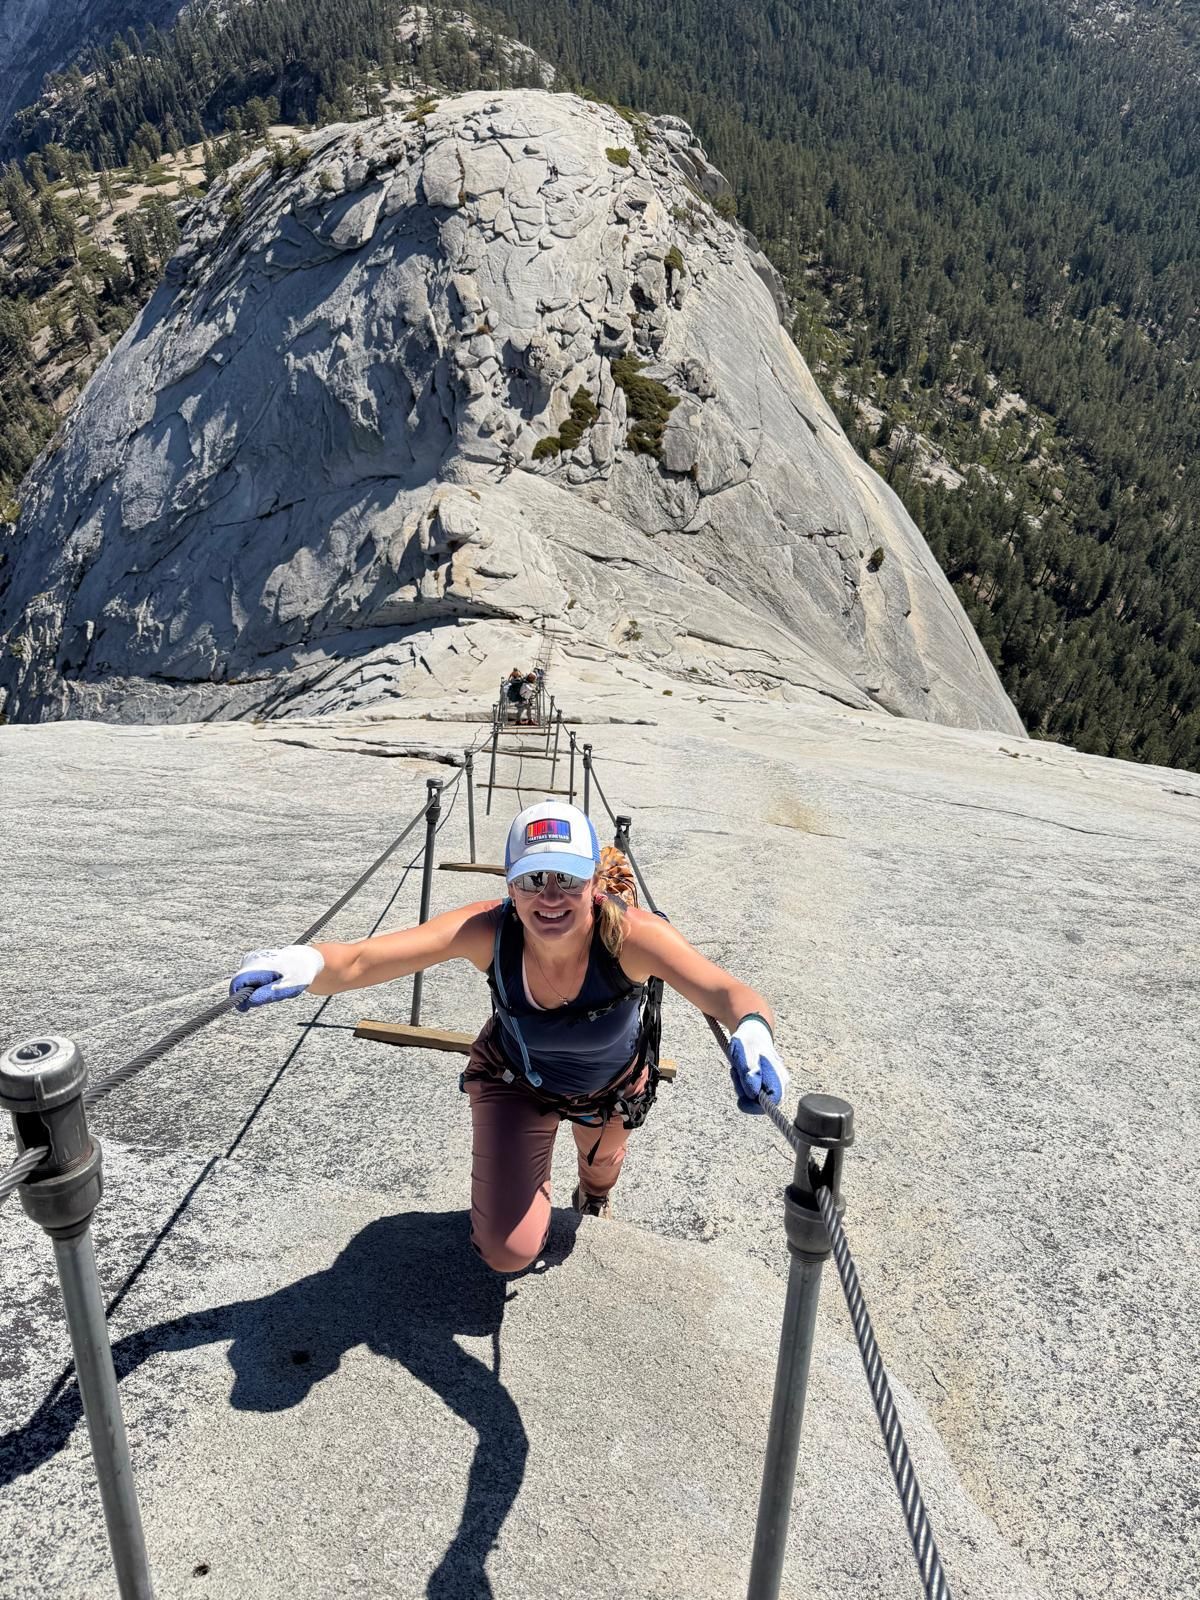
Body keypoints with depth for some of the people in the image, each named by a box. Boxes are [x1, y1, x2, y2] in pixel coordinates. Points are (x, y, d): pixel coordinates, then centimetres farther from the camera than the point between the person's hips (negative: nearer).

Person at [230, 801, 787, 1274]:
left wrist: (752, 1031, -77)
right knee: (507, 1254, -4)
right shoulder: (487, 931, -38)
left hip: (611, 1087, 1)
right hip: (515, 1081, 0)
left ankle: (594, 1200, 71)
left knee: (602, 1163, 31)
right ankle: (529, 1178, 32)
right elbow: (360, 962, -46)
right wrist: (304, 963, -68)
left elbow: (724, 991, -54)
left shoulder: (630, 935, -40)